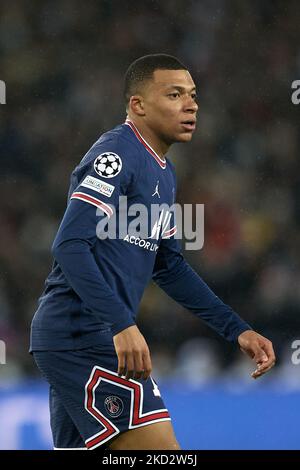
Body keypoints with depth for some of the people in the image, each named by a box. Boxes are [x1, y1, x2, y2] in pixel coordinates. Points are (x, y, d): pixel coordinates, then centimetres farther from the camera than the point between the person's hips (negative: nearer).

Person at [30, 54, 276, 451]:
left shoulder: (163, 172, 18)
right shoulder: (115, 154, -12)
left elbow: (169, 265, 26)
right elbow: (70, 246, -21)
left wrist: (237, 329, 20)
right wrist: (122, 324, -30)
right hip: (82, 338, -10)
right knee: (161, 449, -13)